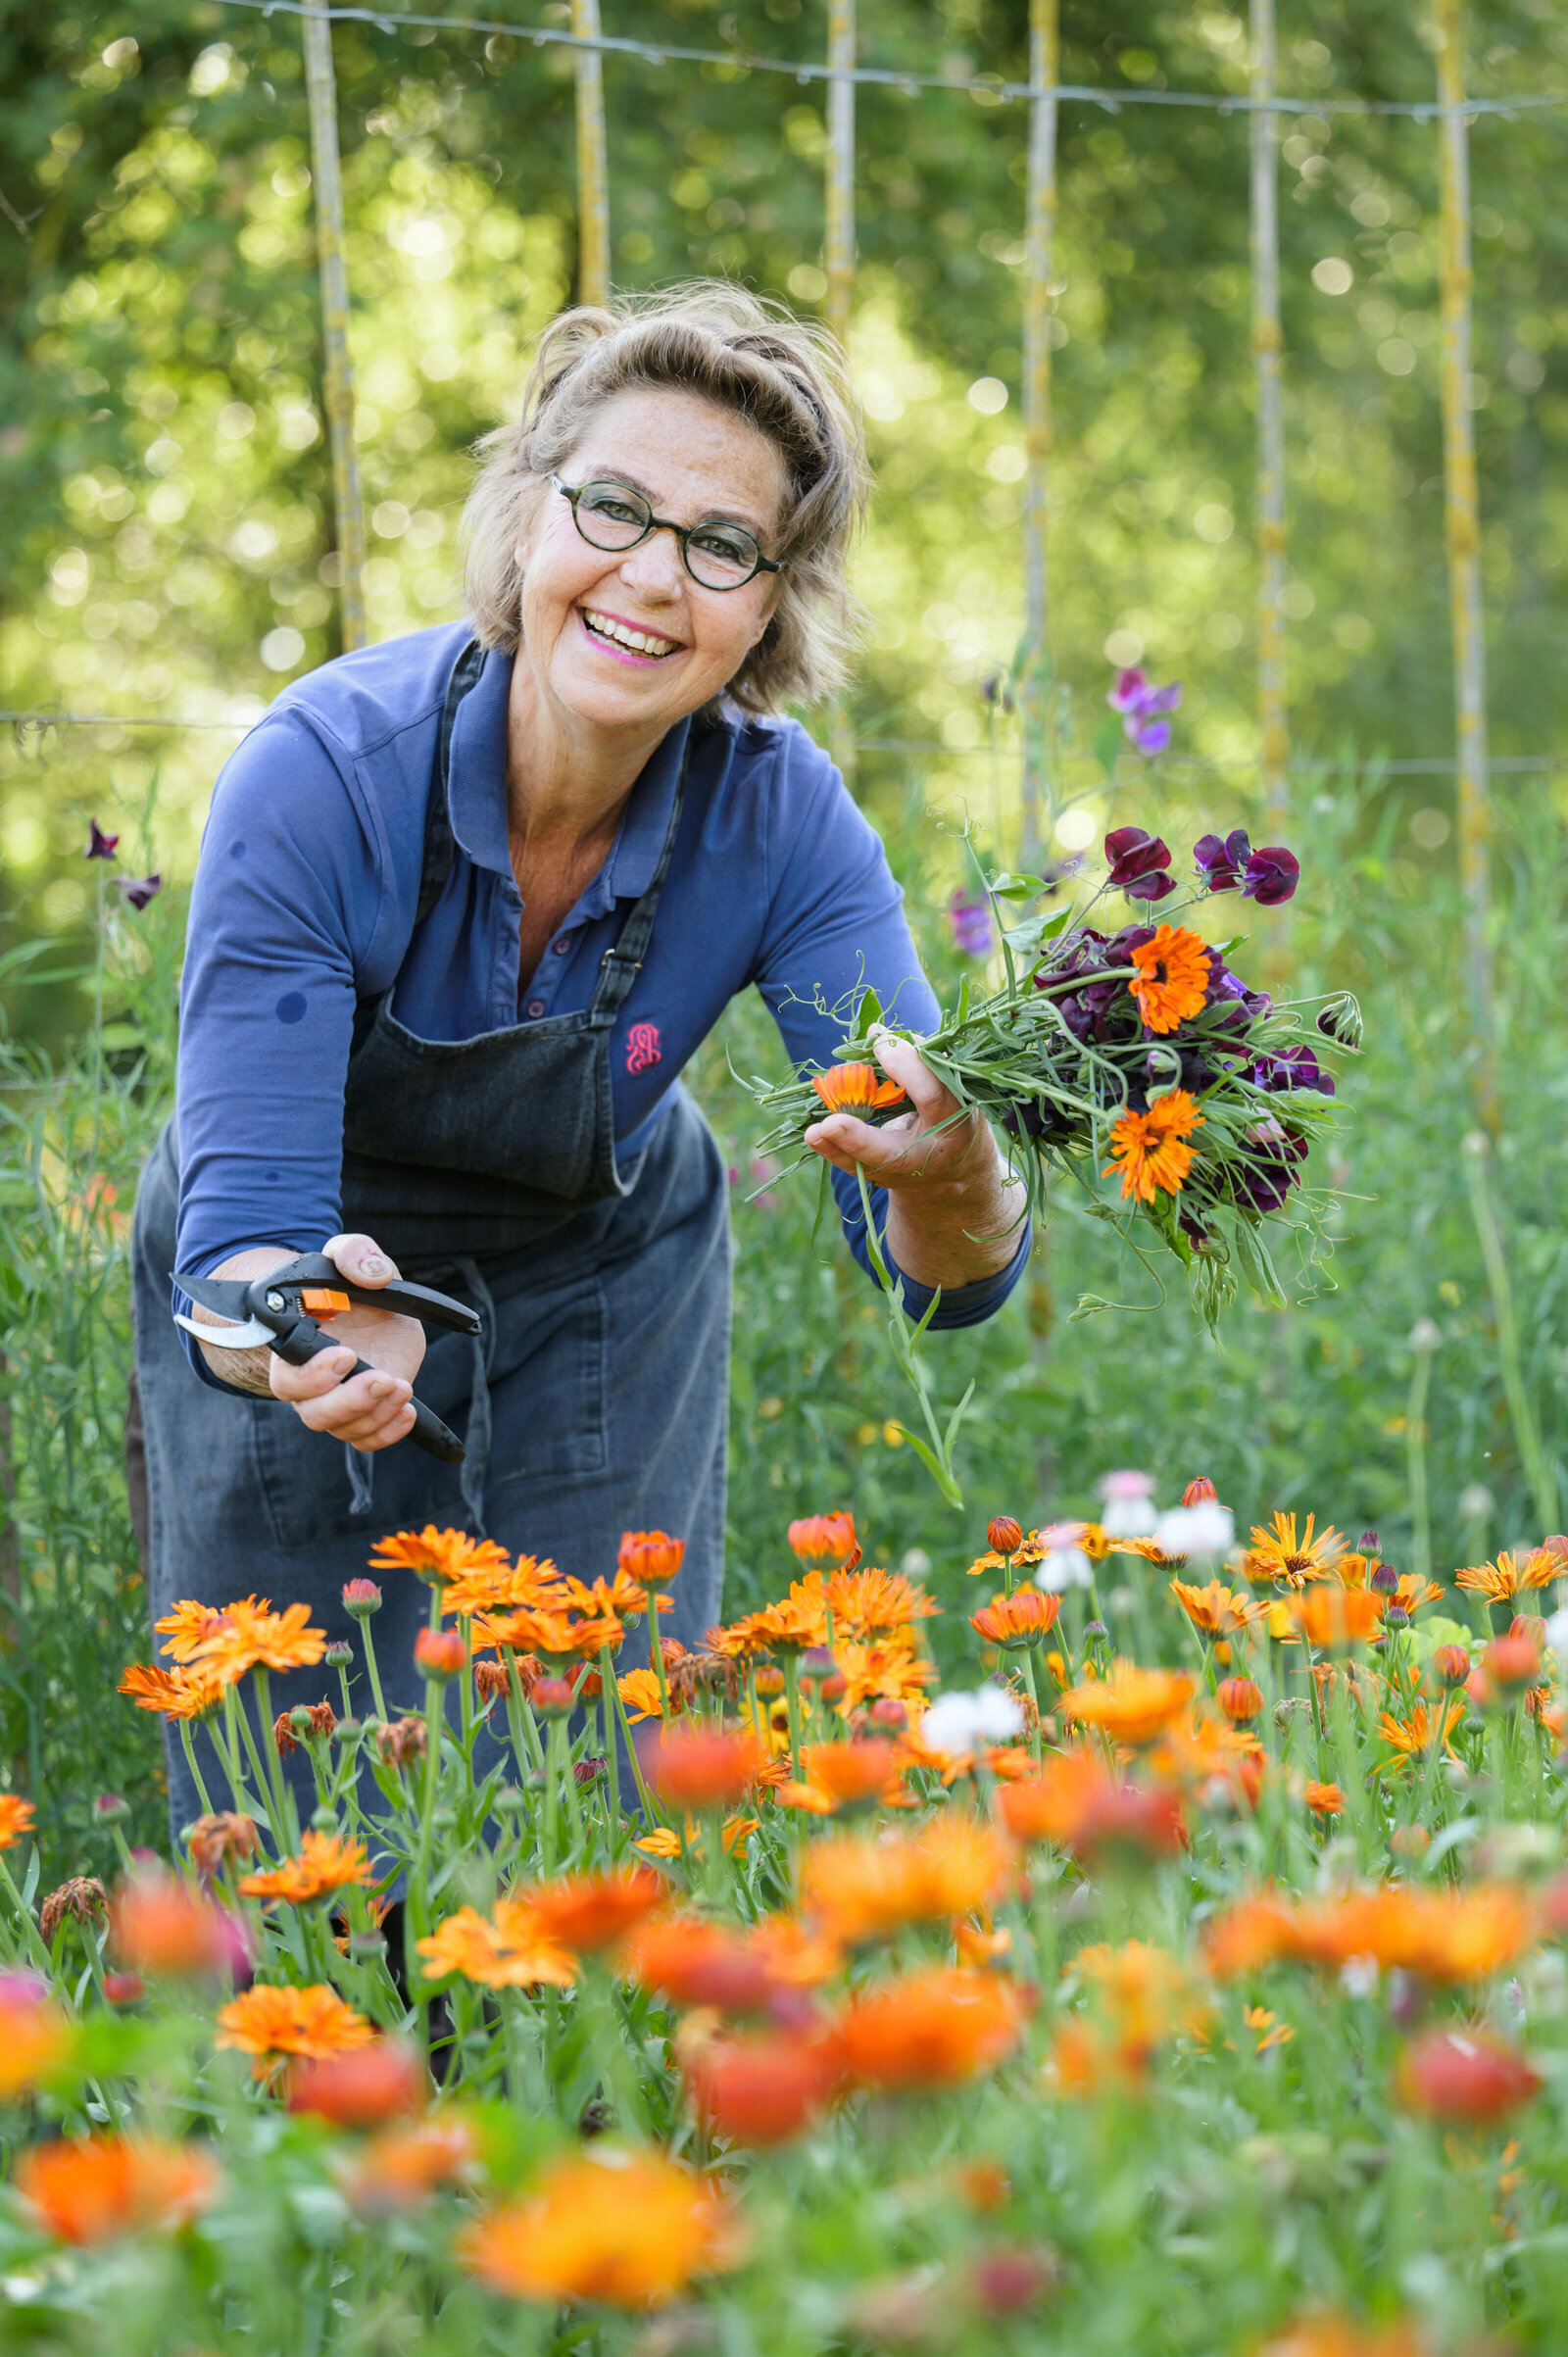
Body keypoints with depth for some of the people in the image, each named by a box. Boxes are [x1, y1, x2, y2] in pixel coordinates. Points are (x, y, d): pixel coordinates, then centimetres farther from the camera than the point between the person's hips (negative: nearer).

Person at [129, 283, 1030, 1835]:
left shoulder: (778, 817, -24)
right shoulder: (324, 773, -32)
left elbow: (949, 1277, -26)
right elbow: (242, 1231, -34)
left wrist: (948, 1179, -49)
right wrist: (324, 1339, -56)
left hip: (603, 1291, 2)